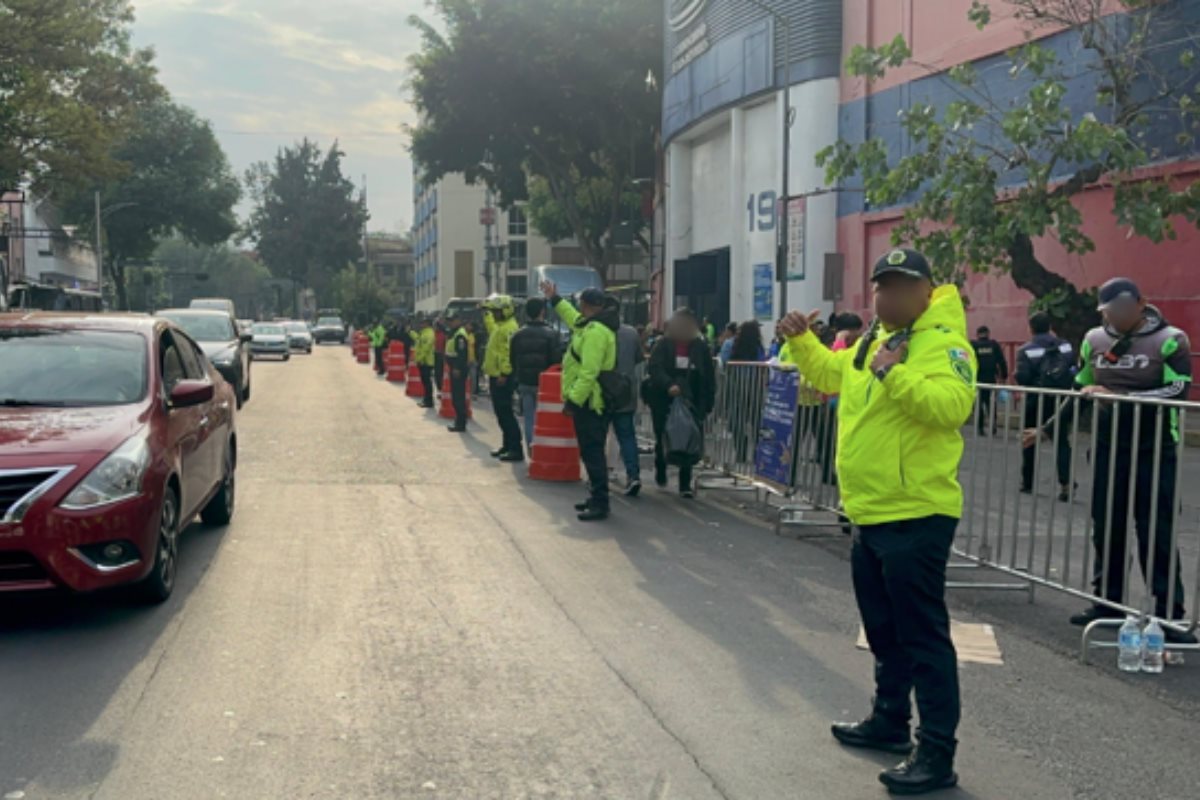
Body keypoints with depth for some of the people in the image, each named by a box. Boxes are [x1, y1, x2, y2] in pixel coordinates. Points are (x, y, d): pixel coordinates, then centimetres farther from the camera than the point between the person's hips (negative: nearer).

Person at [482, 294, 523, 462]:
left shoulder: (509, 327, -16)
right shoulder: (498, 325, 16)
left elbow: (510, 352, -24)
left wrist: (504, 373, -27)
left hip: (503, 378, -10)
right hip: (495, 375, 10)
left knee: (505, 413, -10)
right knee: (500, 412, 15)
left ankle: (516, 449, -9)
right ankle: (507, 445, 24)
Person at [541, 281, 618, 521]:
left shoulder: (595, 332, -19)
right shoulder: (592, 326, 14)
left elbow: (589, 372, -25)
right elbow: (574, 319, 37)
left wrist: (573, 400, -23)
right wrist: (555, 299, 43)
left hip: (589, 402, -11)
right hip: (593, 401, 11)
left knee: (592, 452, -8)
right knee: (592, 451, 17)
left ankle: (599, 504, -6)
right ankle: (596, 498, 26)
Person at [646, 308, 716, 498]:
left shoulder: (701, 347, 3)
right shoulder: (664, 345, -1)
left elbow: (709, 378, 4)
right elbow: (654, 368, -14)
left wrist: (708, 403, -1)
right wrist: (668, 385, -30)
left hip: (691, 403, 0)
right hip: (664, 401, 0)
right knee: (662, 440, 11)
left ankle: (685, 484, 4)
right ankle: (660, 473, 36)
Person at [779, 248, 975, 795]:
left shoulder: (944, 343, -13)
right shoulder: (872, 343, 15)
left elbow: (951, 406, -30)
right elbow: (832, 375, 32)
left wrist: (894, 375, -34)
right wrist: (803, 342, 17)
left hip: (916, 517, -10)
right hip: (871, 513, 10)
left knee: (922, 634, -5)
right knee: (883, 629, 21)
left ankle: (937, 753, 2)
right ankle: (890, 719, 36)